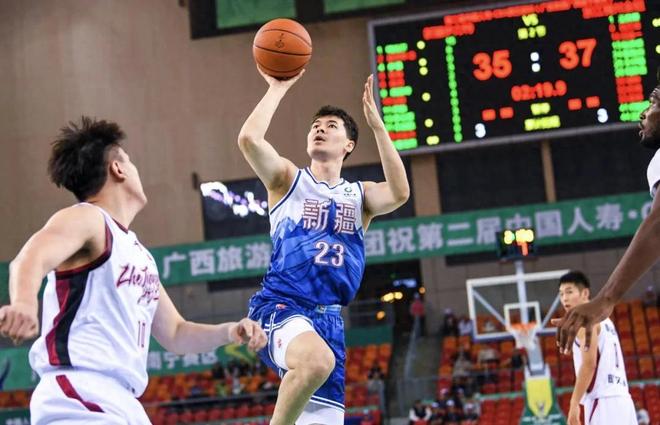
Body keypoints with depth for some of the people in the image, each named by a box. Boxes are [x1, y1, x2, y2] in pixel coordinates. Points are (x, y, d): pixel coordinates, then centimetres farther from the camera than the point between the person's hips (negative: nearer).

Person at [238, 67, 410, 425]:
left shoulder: (359, 195, 18)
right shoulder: (288, 179, 10)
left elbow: (399, 193, -6)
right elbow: (249, 138, -9)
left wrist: (376, 122, -8)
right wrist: (278, 88, -1)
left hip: (329, 318, 5)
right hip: (279, 305, -4)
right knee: (317, 360, -38)